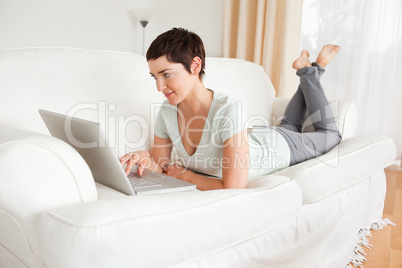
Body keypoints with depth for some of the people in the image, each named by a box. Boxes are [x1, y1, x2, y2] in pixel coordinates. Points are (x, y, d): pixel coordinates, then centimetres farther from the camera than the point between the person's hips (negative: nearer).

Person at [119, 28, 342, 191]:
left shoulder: (228, 111, -46)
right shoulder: (167, 111, -27)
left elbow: (234, 187, -48)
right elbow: (161, 166, -14)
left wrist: (186, 175, -33)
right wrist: (146, 160, -37)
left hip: (282, 146, -5)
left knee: (330, 135, 26)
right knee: (289, 126, 38)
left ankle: (310, 72, 35)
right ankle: (306, 72, 48)